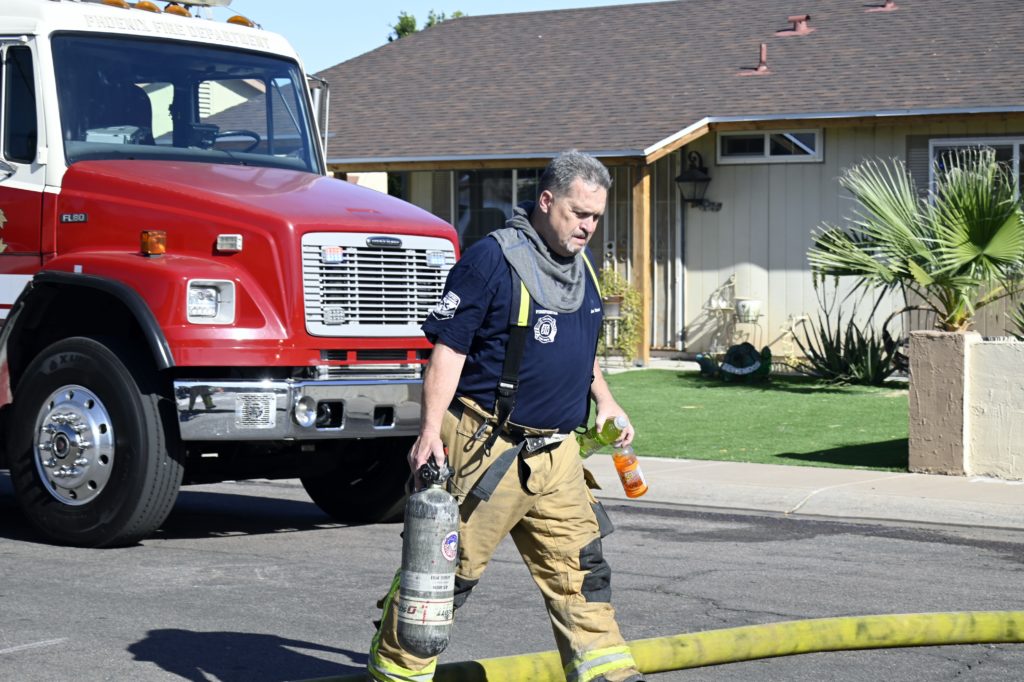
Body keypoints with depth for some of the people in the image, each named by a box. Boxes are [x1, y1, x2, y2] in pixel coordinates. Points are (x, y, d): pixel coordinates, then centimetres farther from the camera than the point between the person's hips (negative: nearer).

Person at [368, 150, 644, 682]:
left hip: (557, 453, 7)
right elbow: (448, 349, -15)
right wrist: (430, 431, -22)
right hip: (488, 450, -7)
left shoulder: (579, 268, 14)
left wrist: (604, 400, 17)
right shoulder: (491, 260, -13)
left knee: (579, 568, 8)